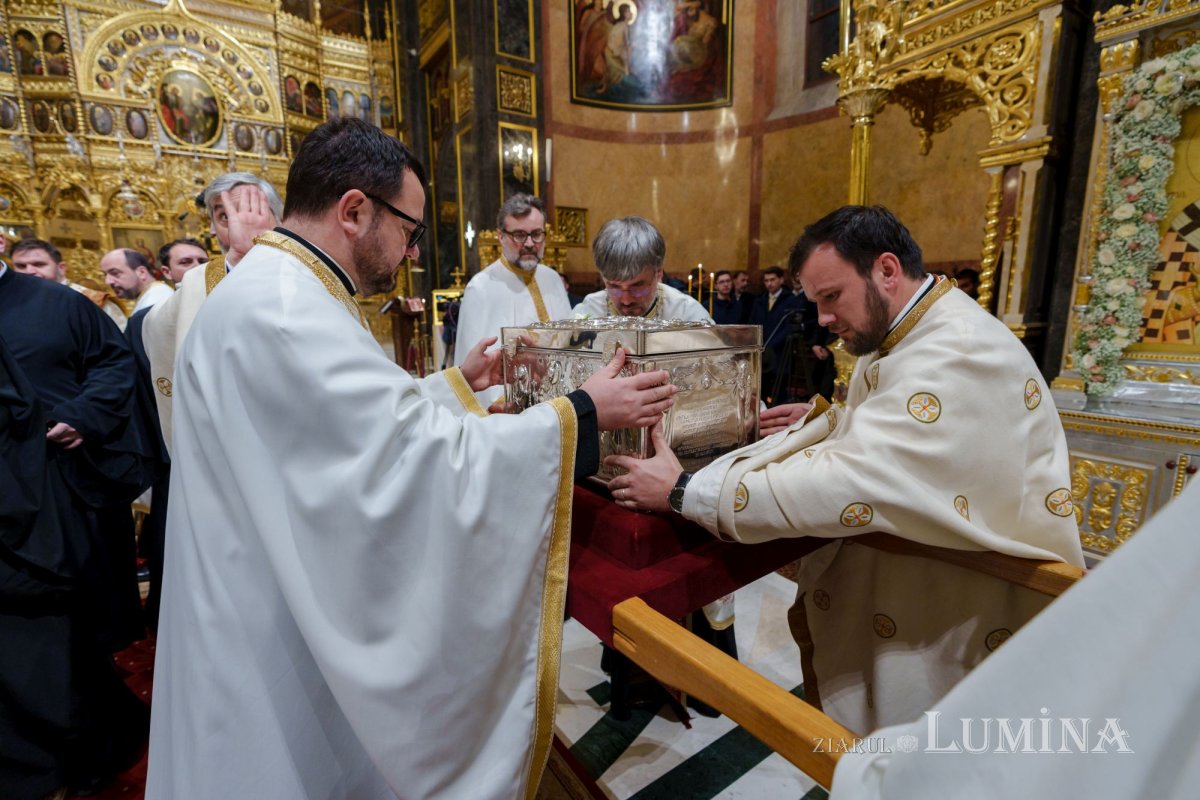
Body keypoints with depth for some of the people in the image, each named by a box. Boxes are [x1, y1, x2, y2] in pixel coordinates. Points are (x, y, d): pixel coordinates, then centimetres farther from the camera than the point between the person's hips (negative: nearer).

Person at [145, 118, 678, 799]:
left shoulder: (281, 294, 8)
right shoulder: (279, 311, -27)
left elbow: (369, 422, 14)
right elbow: (424, 458, -32)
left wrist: (455, 382, 14)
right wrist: (579, 415, -25)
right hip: (285, 651, -10)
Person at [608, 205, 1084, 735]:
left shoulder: (960, 353, -27)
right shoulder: (912, 334, 4)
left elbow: (848, 484, -34)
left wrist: (683, 492, -30)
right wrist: (823, 422, -1)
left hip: (968, 603, -8)